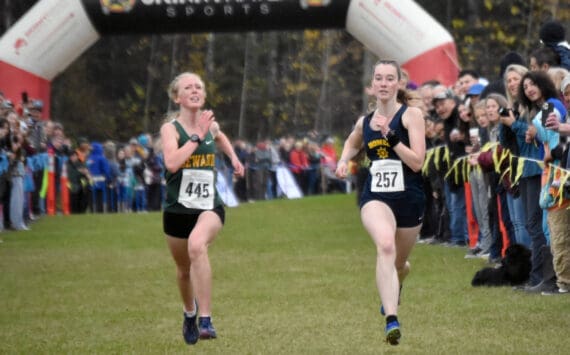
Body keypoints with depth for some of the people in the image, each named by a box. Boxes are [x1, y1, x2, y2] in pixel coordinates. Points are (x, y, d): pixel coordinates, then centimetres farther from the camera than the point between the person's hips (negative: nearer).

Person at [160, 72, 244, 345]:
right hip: (177, 209, 0)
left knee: (197, 244, -32)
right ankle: (190, 314, 49)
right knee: (184, 269, 16)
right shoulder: (170, 128, -8)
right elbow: (172, 163, -27)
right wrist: (197, 135, -24)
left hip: (209, 207, 0)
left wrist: (233, 157, 19)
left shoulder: (211, 125, 5)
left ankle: (206, 319, -32)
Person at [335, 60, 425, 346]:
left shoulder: (411, 115, -6)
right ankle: (391, 321, -40)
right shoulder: (364, 122, 7)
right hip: (375, 196, 1)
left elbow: (417, 162, -15)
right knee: (385, 245, -31)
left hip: (409, 199, -1)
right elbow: (352, 143, 32)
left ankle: (393, 287, 58)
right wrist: (344, 160, 12)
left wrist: (390, 135, -22)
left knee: (399, 264, 17)